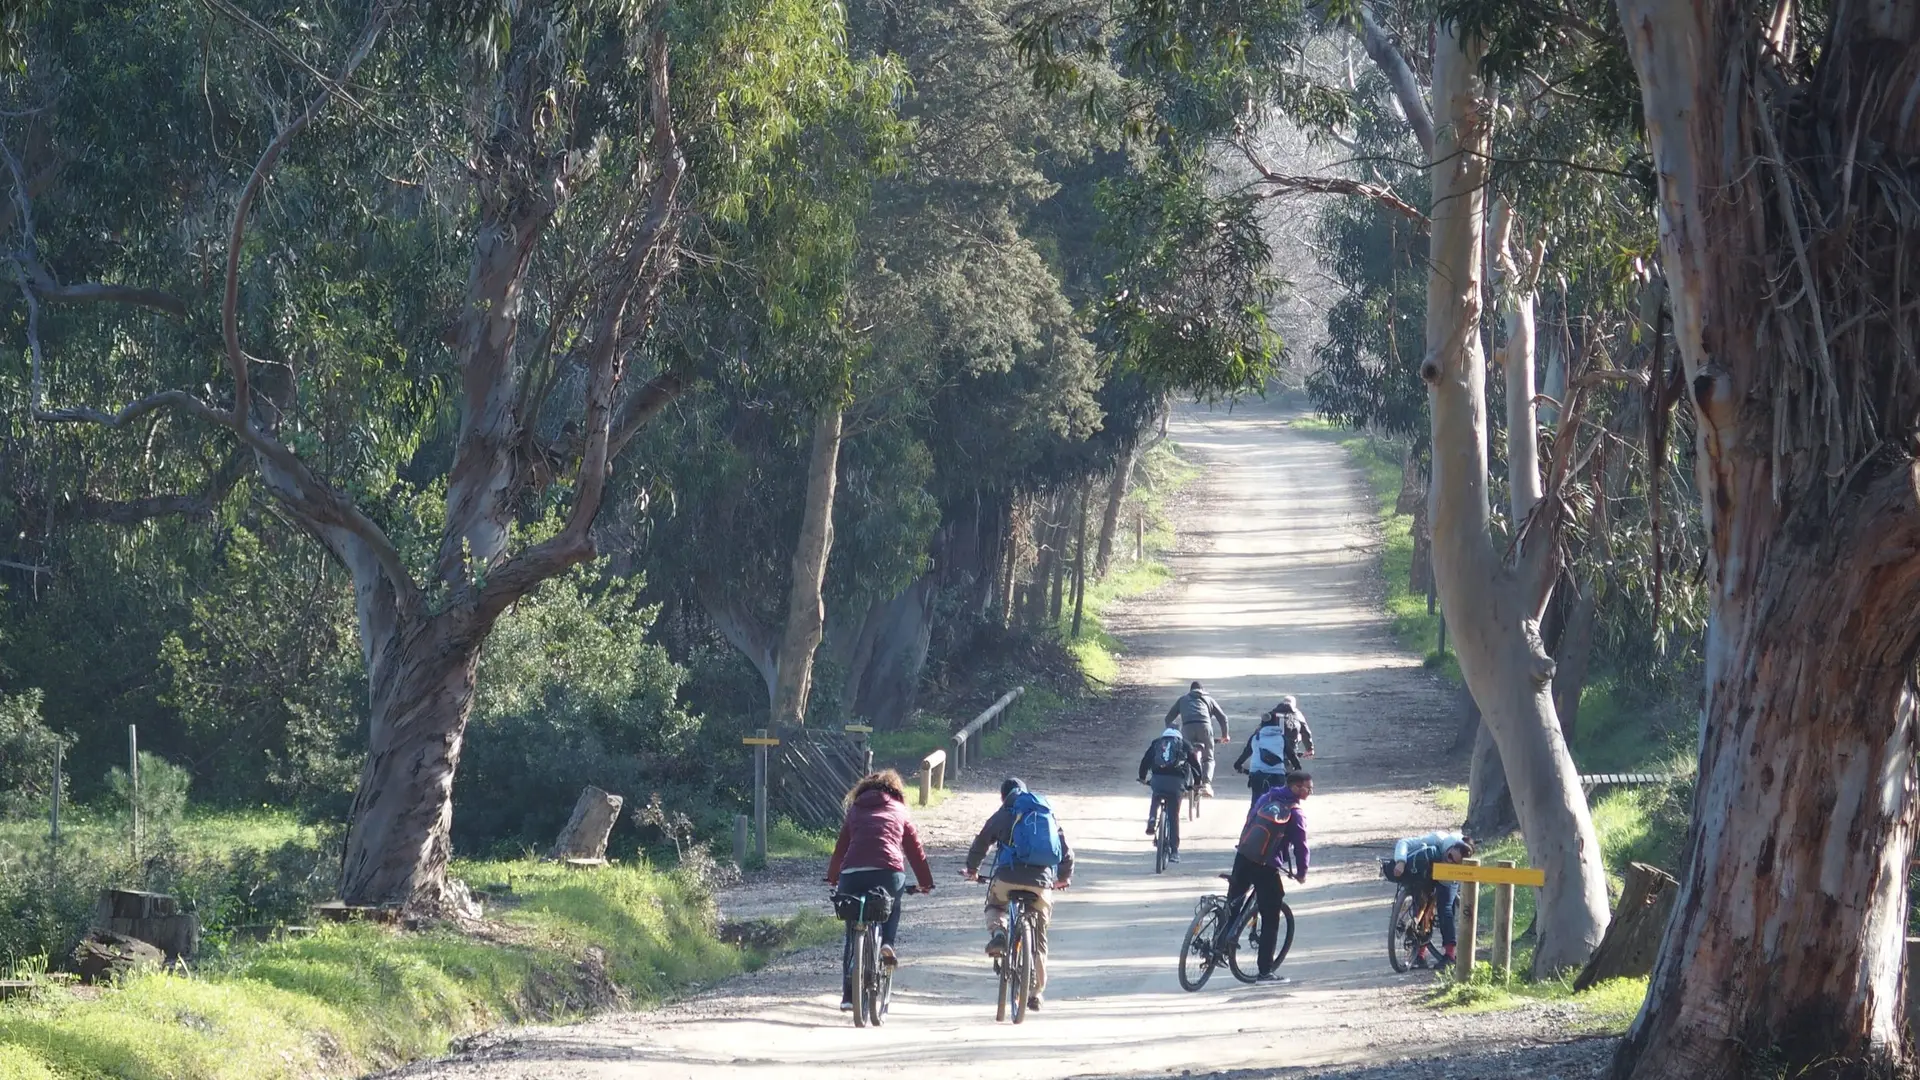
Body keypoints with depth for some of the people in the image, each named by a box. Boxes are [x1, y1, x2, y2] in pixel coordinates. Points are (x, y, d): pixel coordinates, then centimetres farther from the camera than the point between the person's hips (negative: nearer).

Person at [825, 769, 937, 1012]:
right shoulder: (898, 811, 21)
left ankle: (848, 995, 10)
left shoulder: (855, 810, 24)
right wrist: (926, 882, 32)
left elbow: (840, 848, 27)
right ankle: (887, 943, 3)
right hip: (888, 872, -1)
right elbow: (916, 849, 22)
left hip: (852, 874, 1)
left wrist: (832, 878, 40)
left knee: (852, 935, 14)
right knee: (892, 907, 31)